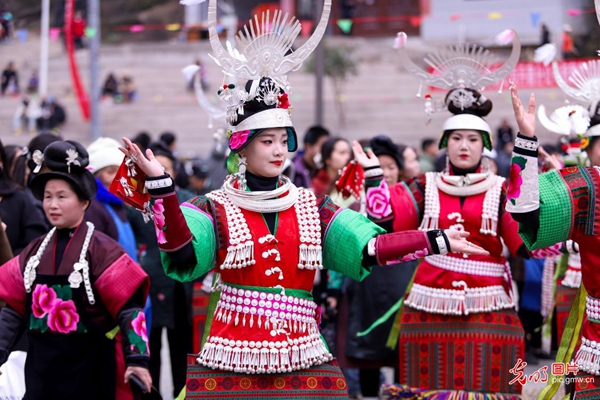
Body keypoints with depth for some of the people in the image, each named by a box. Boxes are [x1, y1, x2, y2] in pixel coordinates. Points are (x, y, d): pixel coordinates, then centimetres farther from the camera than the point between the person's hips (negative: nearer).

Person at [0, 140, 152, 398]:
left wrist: (137, 359, -24)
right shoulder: (35, 251, 9)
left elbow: (128, 309, -14)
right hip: (41, 362, 5)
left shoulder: (100, 249, -8)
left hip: (88, 365, -5)